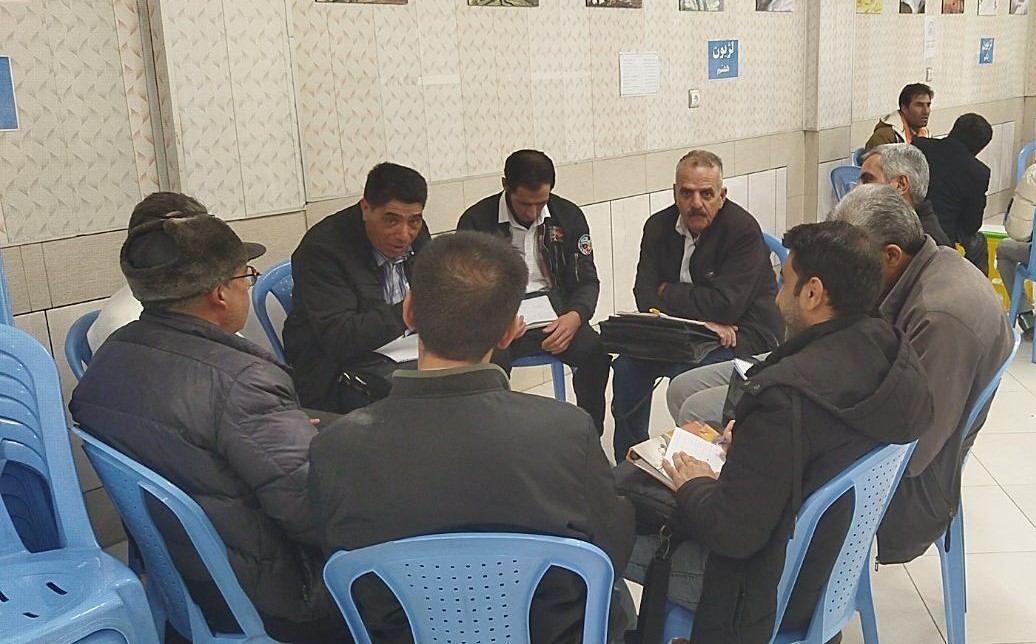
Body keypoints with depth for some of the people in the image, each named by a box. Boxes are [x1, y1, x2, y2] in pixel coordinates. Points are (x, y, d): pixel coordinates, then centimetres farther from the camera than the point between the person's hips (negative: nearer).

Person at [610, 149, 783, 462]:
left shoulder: (743, 229, -17)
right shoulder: (659, 226, 1)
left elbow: (725, 304, -25)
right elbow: (645, 296, -8)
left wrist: (668, 292, -12)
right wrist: (701, 318, -23)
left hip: (745, 334, -6)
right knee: (628, 364, -12)